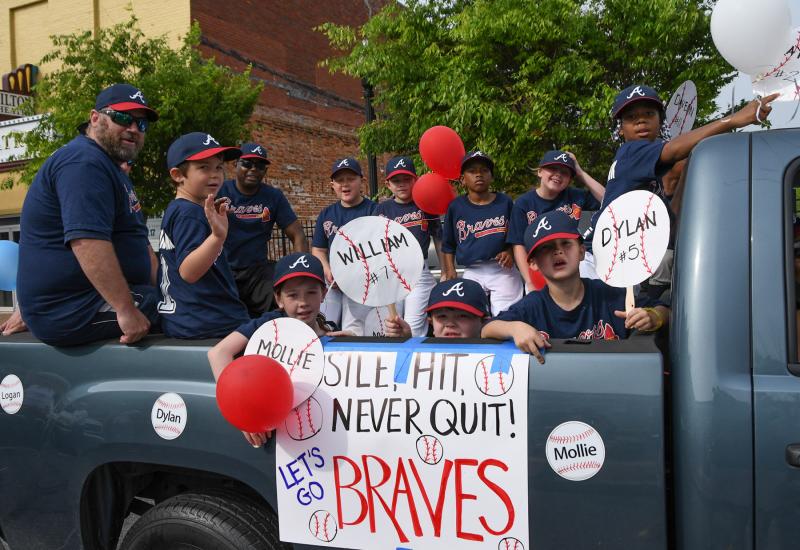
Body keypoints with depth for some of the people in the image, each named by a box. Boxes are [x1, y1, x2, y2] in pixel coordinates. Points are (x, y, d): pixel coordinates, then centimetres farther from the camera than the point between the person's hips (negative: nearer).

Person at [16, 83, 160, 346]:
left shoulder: (109, 167, 21)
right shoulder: (84, 163, -16)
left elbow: (137, 242, 20)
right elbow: (87, 242, -29)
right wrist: (126, 311, -31)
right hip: (72, 310, -11)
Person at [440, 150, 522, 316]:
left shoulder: (505, 201, 4)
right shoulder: (456, 206, 4)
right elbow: (448, 245, 11)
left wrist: (510, 253, -8)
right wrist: (450, 272, 3)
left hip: (503, 272, -1)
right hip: (472, 273, 1)